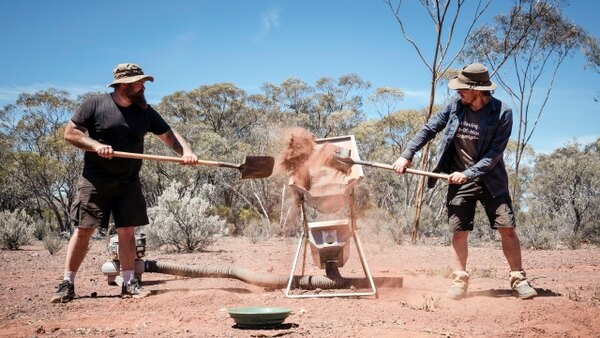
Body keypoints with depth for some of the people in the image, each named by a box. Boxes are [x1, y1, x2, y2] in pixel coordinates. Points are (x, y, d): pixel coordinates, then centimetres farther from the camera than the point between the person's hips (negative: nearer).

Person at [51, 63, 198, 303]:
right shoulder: (95, 105, -5)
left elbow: (169, 135, 5)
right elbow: (70, 133, -4)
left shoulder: (145, 111, 5)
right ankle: (67, 284, 6)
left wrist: (186, 151, -14)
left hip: (129, 184, 3)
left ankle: (129, 282, 9)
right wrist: (95, 145, -20)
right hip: (95, 181, -3)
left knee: (127, 231, 1)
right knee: (83, 230, -2)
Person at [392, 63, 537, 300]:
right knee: (459, 232, 1)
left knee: (507, 228, -5)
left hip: (490, 179, -2)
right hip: (459, 180, 2)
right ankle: (460, 280, 13)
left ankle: (518, 279, 5)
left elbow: (495, 153, -16)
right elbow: (429, 129, 3)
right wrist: (407, 155, -4)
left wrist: (468, 174, -22)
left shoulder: (502, 113, -14)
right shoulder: (454, 105, -5)